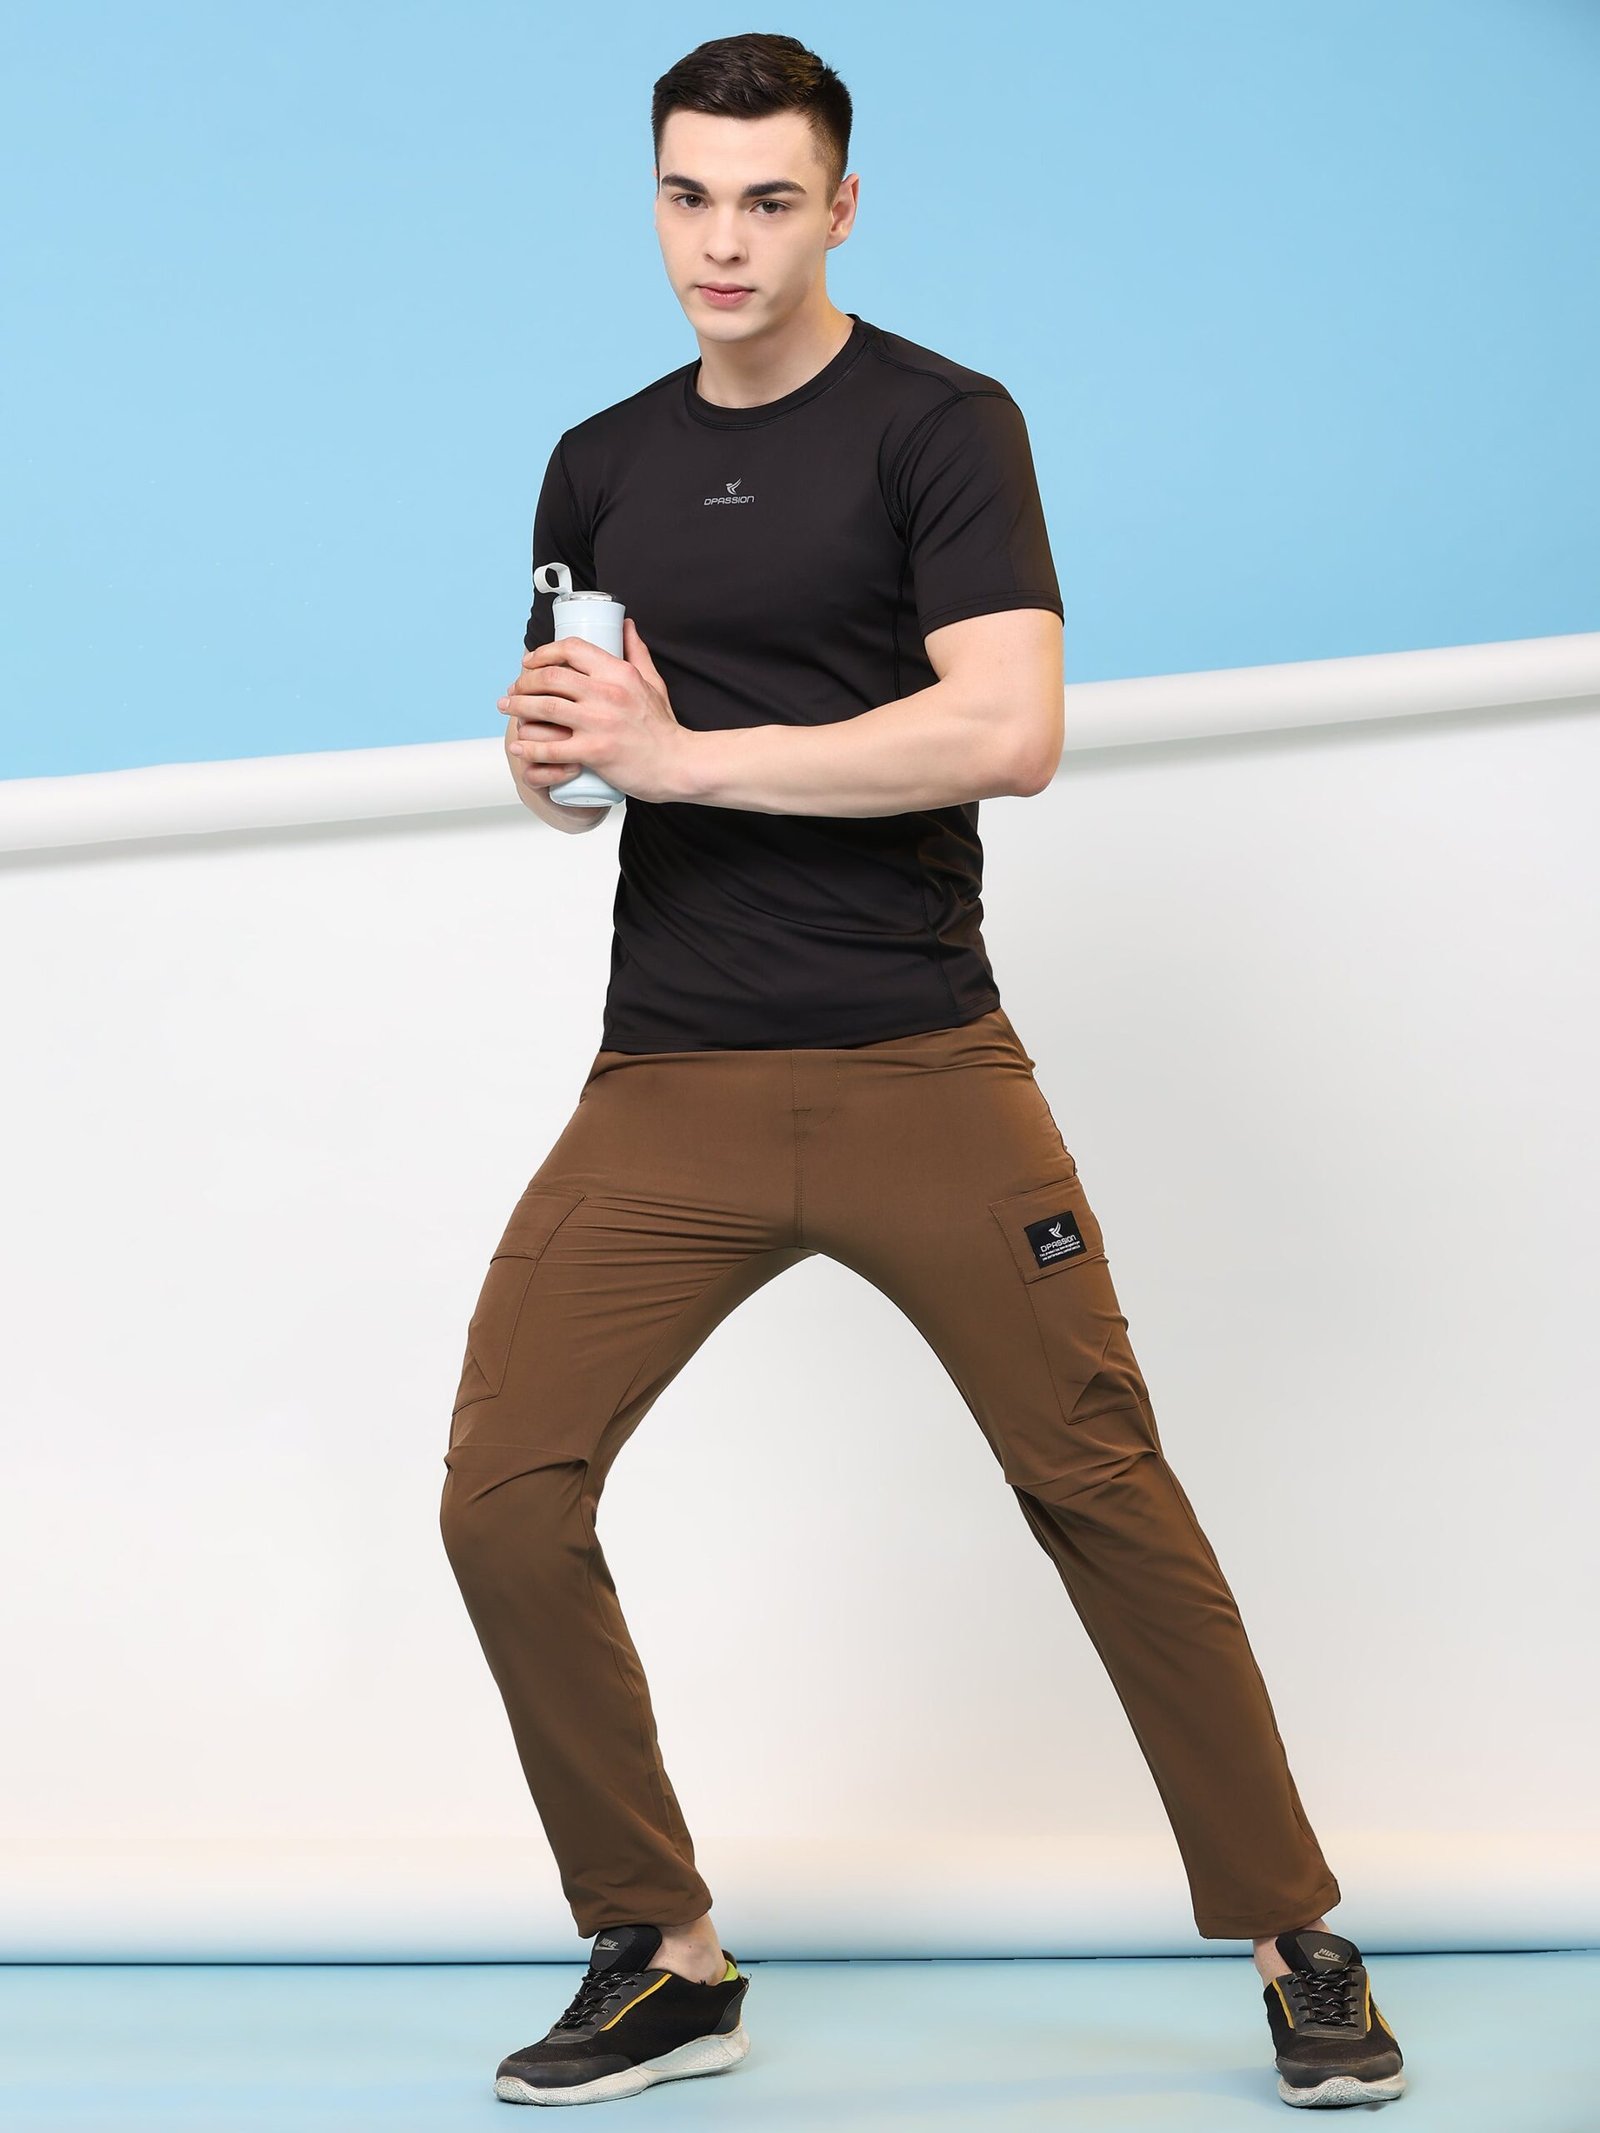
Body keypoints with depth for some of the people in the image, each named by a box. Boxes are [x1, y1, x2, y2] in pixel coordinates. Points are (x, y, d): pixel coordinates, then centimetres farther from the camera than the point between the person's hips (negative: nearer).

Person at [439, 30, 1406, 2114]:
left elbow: (1010, 727, -16)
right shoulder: (602, 465, 14)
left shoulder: (937, 423, -3)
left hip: (919, 1077, -4)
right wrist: (542, 746, -2)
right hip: (667, 1086, 5)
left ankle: (1298, 1943, 15)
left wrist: (676, 754, -15)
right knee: (504, 1494, -6)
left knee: (1102, 1488, -1)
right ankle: (664, 1958, 10)